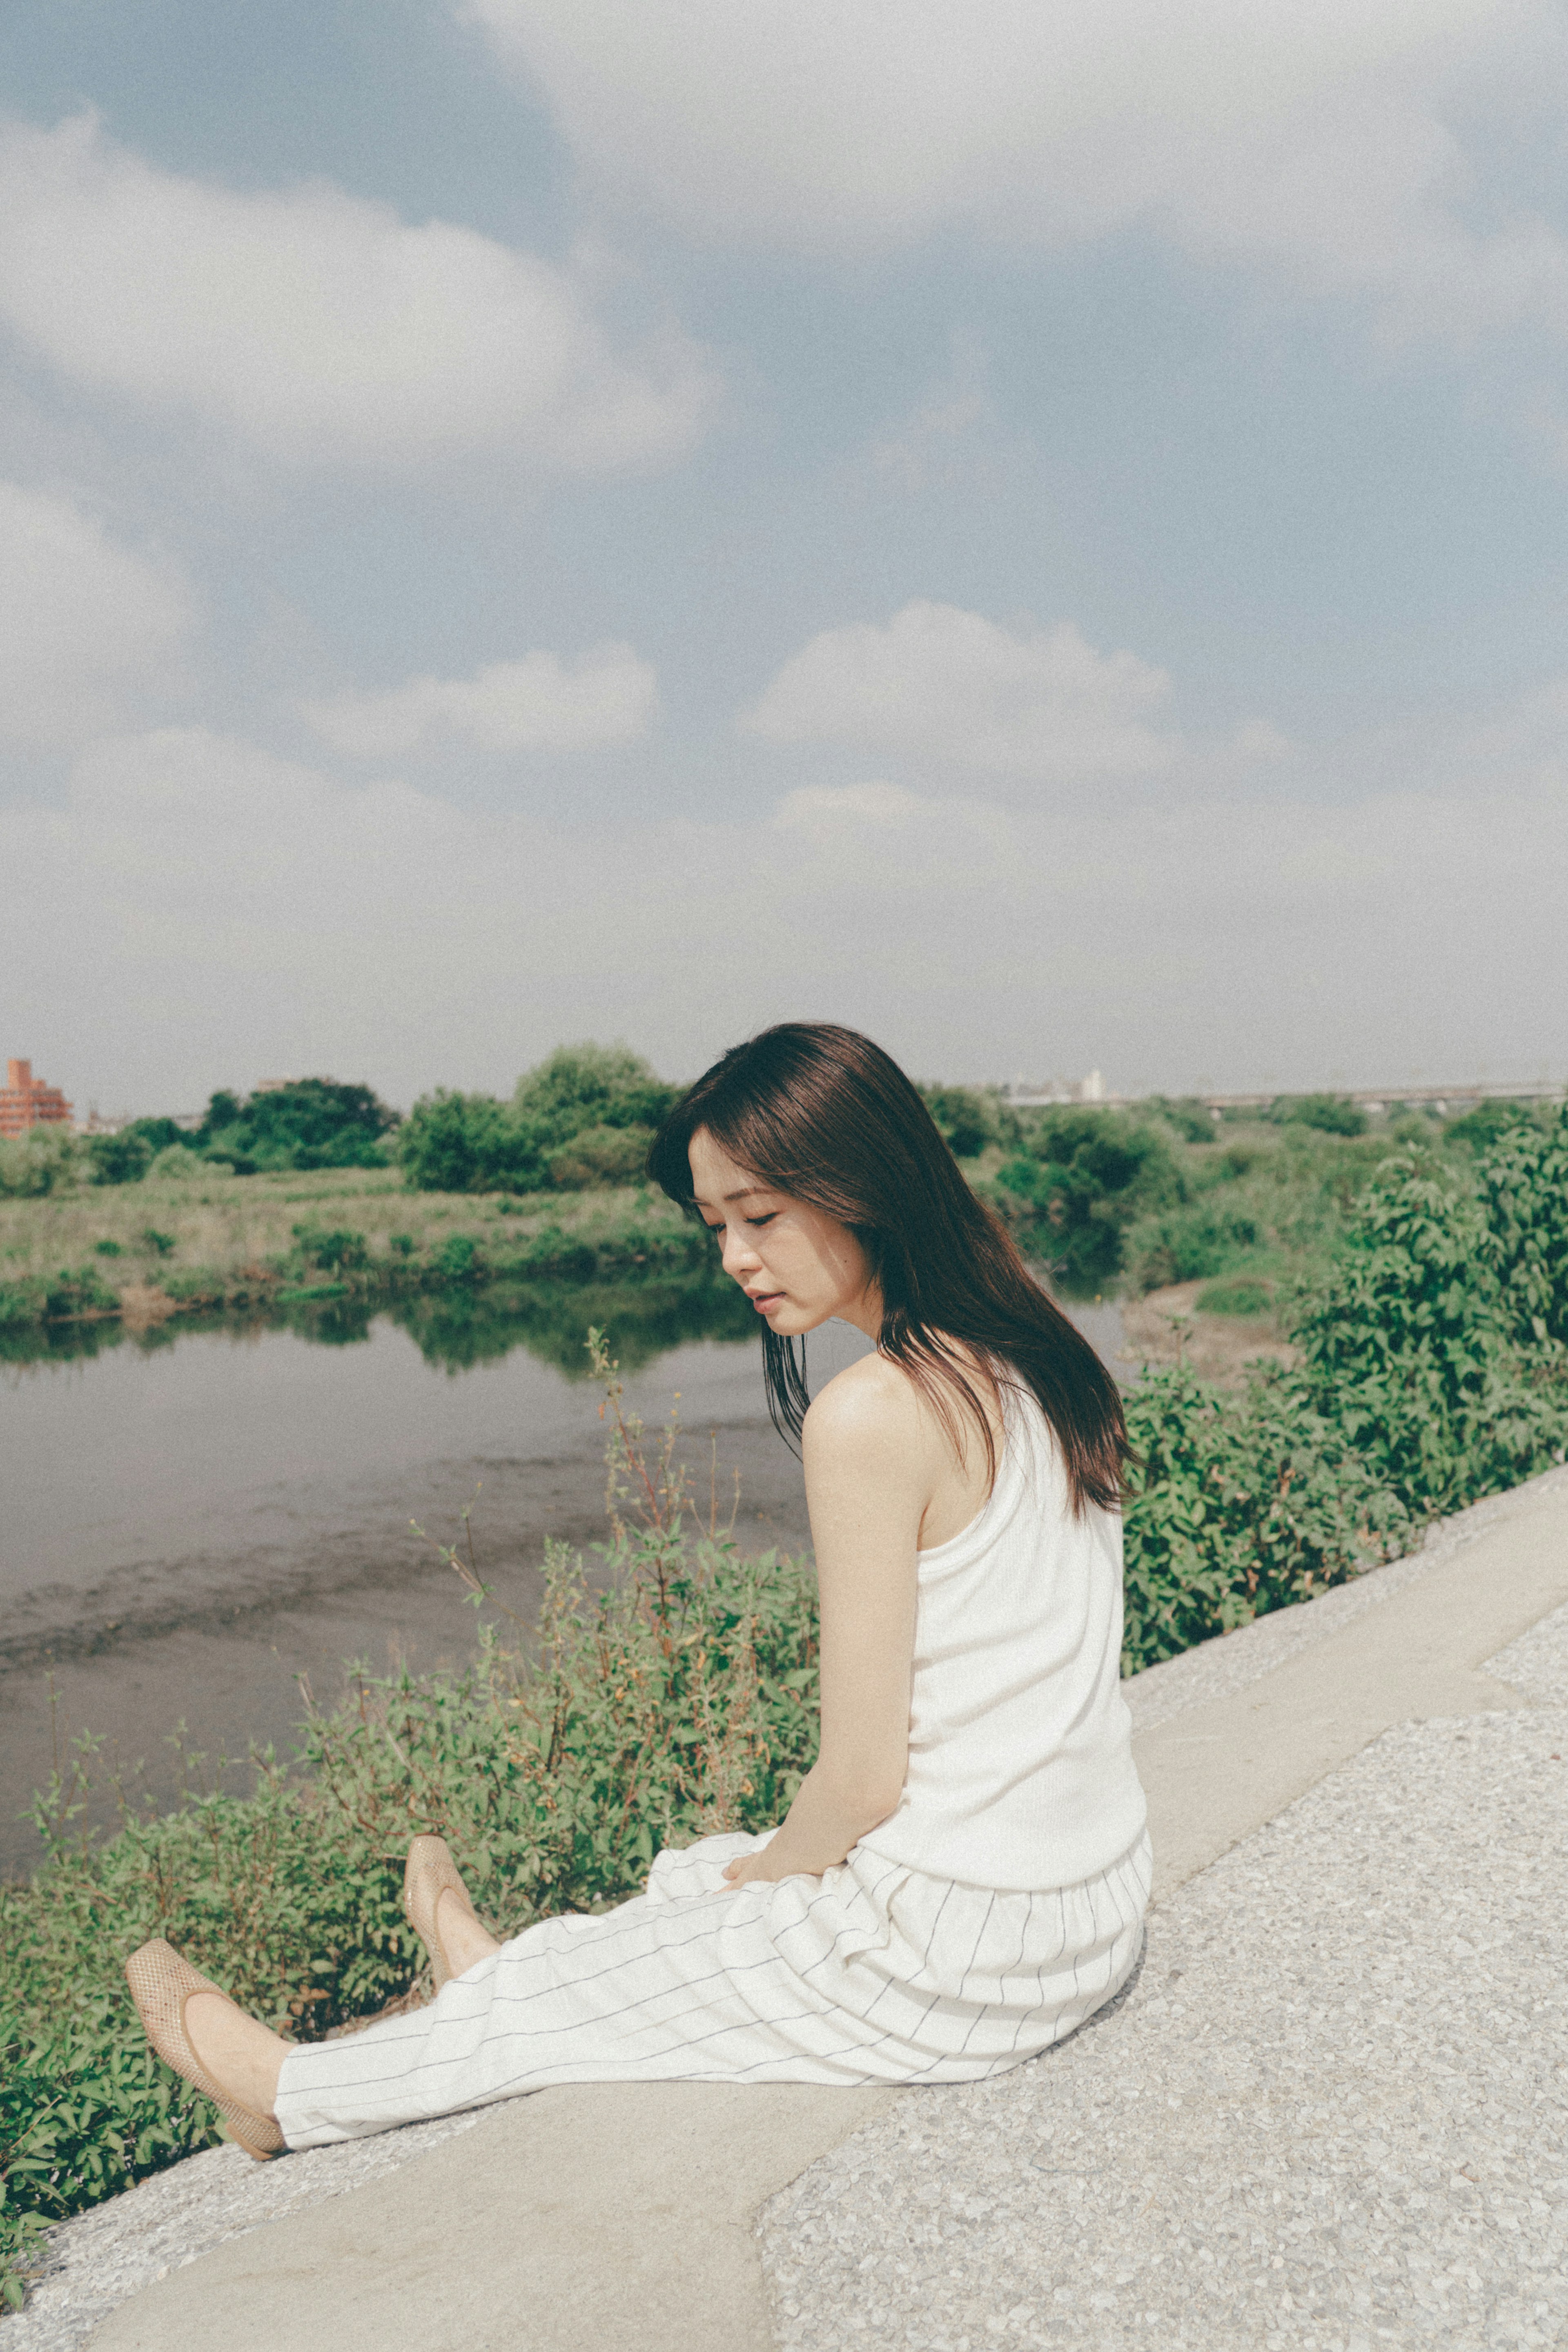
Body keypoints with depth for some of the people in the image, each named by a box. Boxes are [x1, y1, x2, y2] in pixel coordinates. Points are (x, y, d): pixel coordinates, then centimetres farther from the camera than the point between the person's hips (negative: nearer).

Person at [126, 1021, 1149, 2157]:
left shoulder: (872, 1414, -24)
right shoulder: (1029, 1363, 2)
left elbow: (863, 1783, -19)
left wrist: (767, 1862, 3)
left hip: (947, 1956, -7)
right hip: (1099, 1908, 7)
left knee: (578, 1984, 15)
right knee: (706, 1878, 29)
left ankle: (292, 2088, 38)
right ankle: (502, 1973, 53)